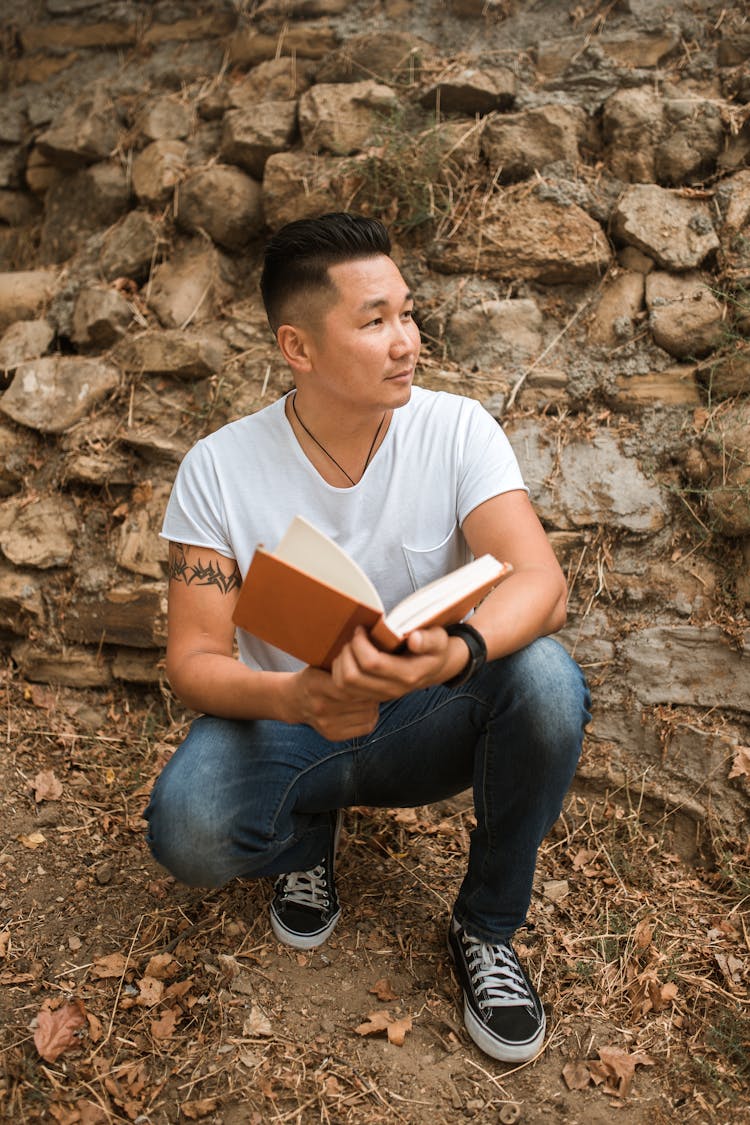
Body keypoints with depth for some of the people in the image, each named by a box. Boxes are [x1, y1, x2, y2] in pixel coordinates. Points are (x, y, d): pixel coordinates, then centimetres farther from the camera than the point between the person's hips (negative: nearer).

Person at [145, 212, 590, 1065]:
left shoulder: (456, 430, -12)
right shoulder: (219, 468, -13)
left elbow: (541, 582, -23)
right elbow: (193, 659, -13)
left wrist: (458, 651, -46)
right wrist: (294, 698, -35)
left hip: (425, 722, 1)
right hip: (285, 724, 0)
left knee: (545, 679, -30)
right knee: (185, 831, -31)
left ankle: (487, 927, -4)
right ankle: (306, 834, 8)